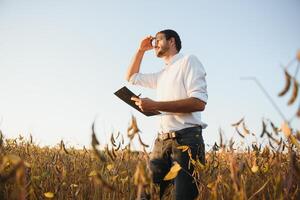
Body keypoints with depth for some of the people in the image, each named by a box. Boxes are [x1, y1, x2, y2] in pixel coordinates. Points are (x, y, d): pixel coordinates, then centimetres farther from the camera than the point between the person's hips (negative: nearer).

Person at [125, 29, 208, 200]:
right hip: (162, 141, 7)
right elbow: (131, 77, 38)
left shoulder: (188, 61, 0)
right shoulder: (161, 75, 25)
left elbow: (199, 102, -13)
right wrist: (142, 49, 28)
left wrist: (155, 105, -16)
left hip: (186, 138, -7)